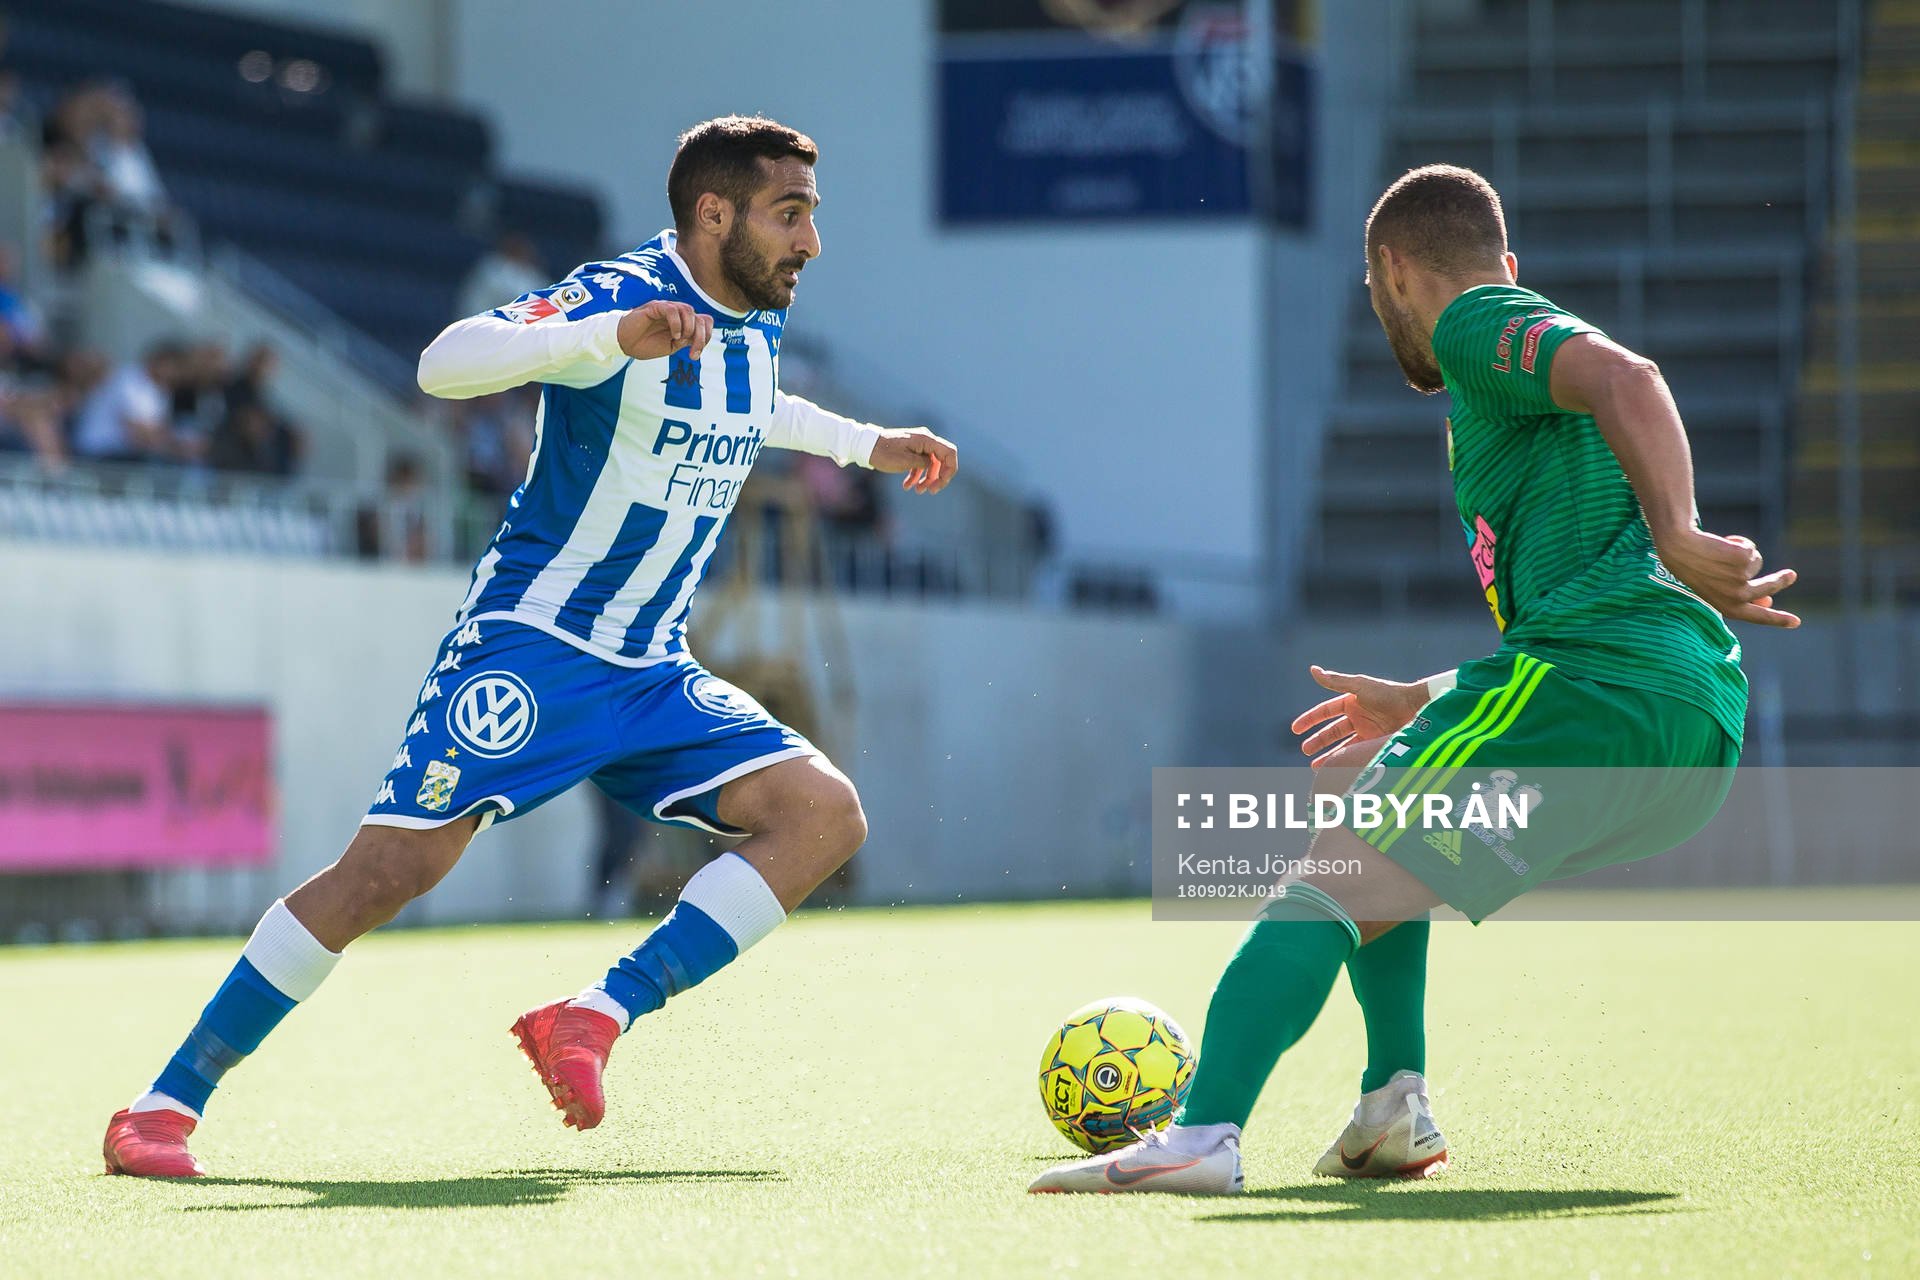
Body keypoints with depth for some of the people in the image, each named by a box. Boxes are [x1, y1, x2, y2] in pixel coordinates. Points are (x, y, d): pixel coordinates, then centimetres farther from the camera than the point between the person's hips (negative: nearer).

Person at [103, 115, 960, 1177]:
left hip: (651, 674, 7)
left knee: (825, 813, -11)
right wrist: (617, 335, -42)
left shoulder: (760, 320, 9)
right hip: (528, 646, -7)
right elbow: (445, 363, -32)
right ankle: (164, 1106, -4)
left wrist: (863, 443, 35)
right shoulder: (617, 295, -16)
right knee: (393, 868, -15)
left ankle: (598, 1017, -14)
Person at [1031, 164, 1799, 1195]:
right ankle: (1394, 1109, 11)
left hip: (1599, 685, -9)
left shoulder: (1481, 325, 6)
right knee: (1378, 840, 26)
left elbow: (1625, 379, -17)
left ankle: (1206, 1131, -29)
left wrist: (1677, 537, -30)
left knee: (1335, 879, -12)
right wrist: (1425, 705, 43)